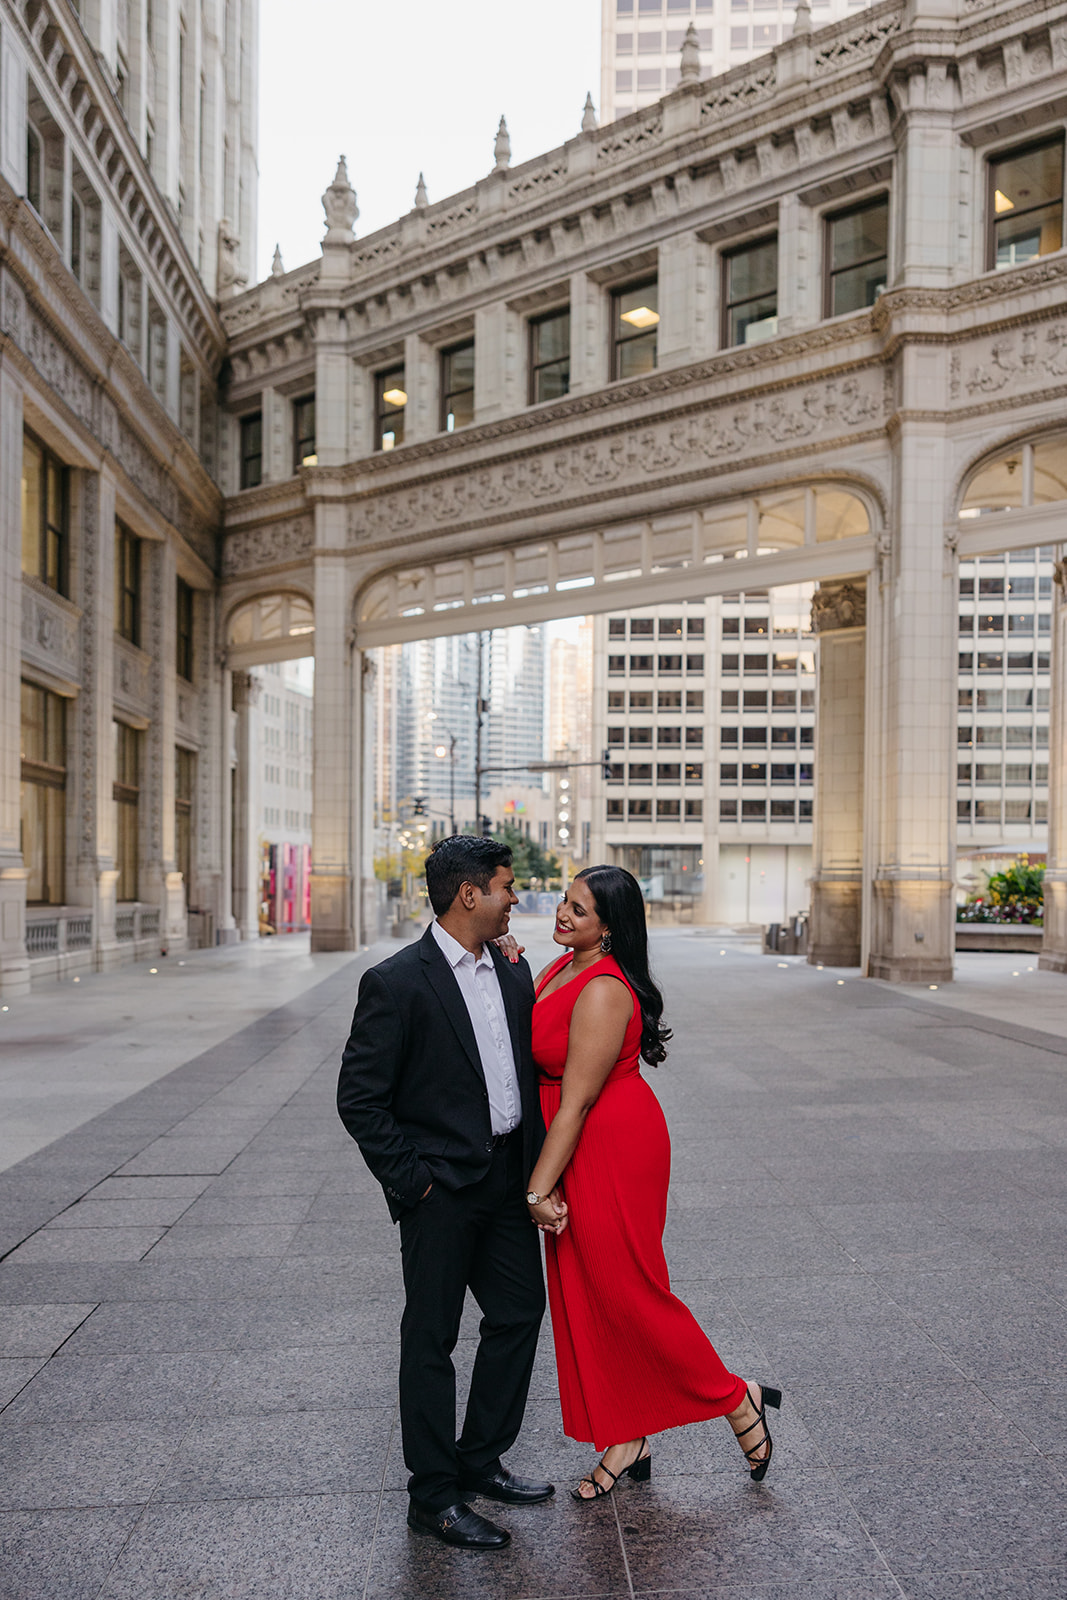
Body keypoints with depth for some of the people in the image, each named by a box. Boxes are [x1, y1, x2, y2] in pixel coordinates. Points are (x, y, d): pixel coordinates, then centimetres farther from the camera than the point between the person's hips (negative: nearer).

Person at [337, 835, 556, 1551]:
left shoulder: (514, 973, 6)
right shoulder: (397, 983, -16)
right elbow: (359, 1098, -14)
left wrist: (536, 1165, 6)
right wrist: (413, 1180, -14)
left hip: (507, 1177, 7)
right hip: (442, 1189, -7)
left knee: (520, 1312, 17)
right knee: (432, 1338, 7)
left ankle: (479, 1460, 36)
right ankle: (434, 1496, 23)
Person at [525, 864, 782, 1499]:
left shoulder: (603, 992, -25)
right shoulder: (565, 966, 5)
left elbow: (576, 1102, -23)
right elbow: (529, 1037, 14)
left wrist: (539, 1189, -18)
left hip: (612, 1149, -10)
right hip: (578, 1150, 10)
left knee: (626, 1291, 4)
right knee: (583, 1293, 15)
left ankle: (737, 1399, 26)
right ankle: (627, 1442, 30)